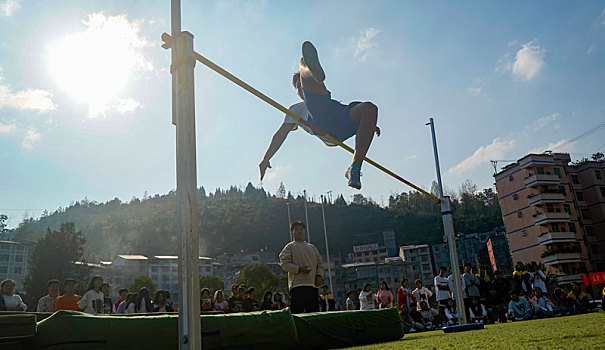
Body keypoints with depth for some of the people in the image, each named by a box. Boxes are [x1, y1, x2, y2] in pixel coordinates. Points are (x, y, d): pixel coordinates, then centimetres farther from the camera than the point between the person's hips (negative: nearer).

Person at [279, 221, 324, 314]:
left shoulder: (312, 247, 22)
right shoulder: (289, 247, 6)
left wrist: (319, 275, 4)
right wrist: (299, 269, -16)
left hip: (312, 284, 5)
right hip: (297, 285, -5)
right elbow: (284, 263, -5)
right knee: (297, 311, -11)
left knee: (314, 311, 4)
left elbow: (319, 263, 22)